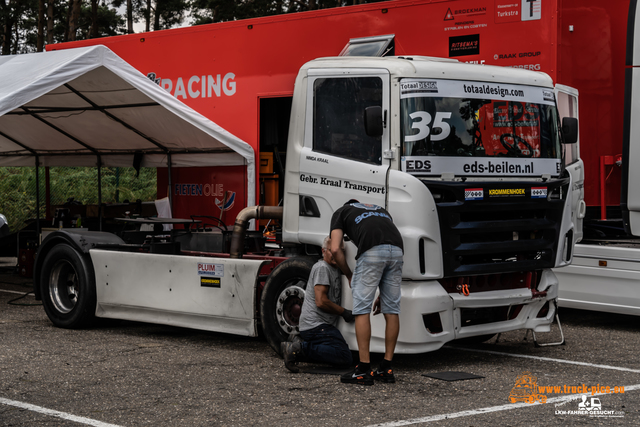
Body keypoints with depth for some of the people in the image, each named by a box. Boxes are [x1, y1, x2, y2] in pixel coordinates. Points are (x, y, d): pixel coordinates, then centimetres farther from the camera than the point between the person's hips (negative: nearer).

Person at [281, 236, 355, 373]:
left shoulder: (335, 269, 22)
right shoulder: (322, 268, -9)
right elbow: (321, 302, -16)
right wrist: (344, 312, -7)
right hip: (316, 325, -10)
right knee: (344, 358, -19)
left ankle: (299, 348, 5)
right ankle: (302, 349, -20)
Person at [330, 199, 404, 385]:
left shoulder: (340, 212, 27)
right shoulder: (380, 210, 39)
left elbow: (336, 249, 10)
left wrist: (349, 276, 25)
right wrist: (382, 293, 36)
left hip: (372, 251, -5)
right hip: (397, 250, 5)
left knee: (362, 309, 2)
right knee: (391, 310, 13)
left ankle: (364, 370, 1)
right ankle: (387, 368, 16)